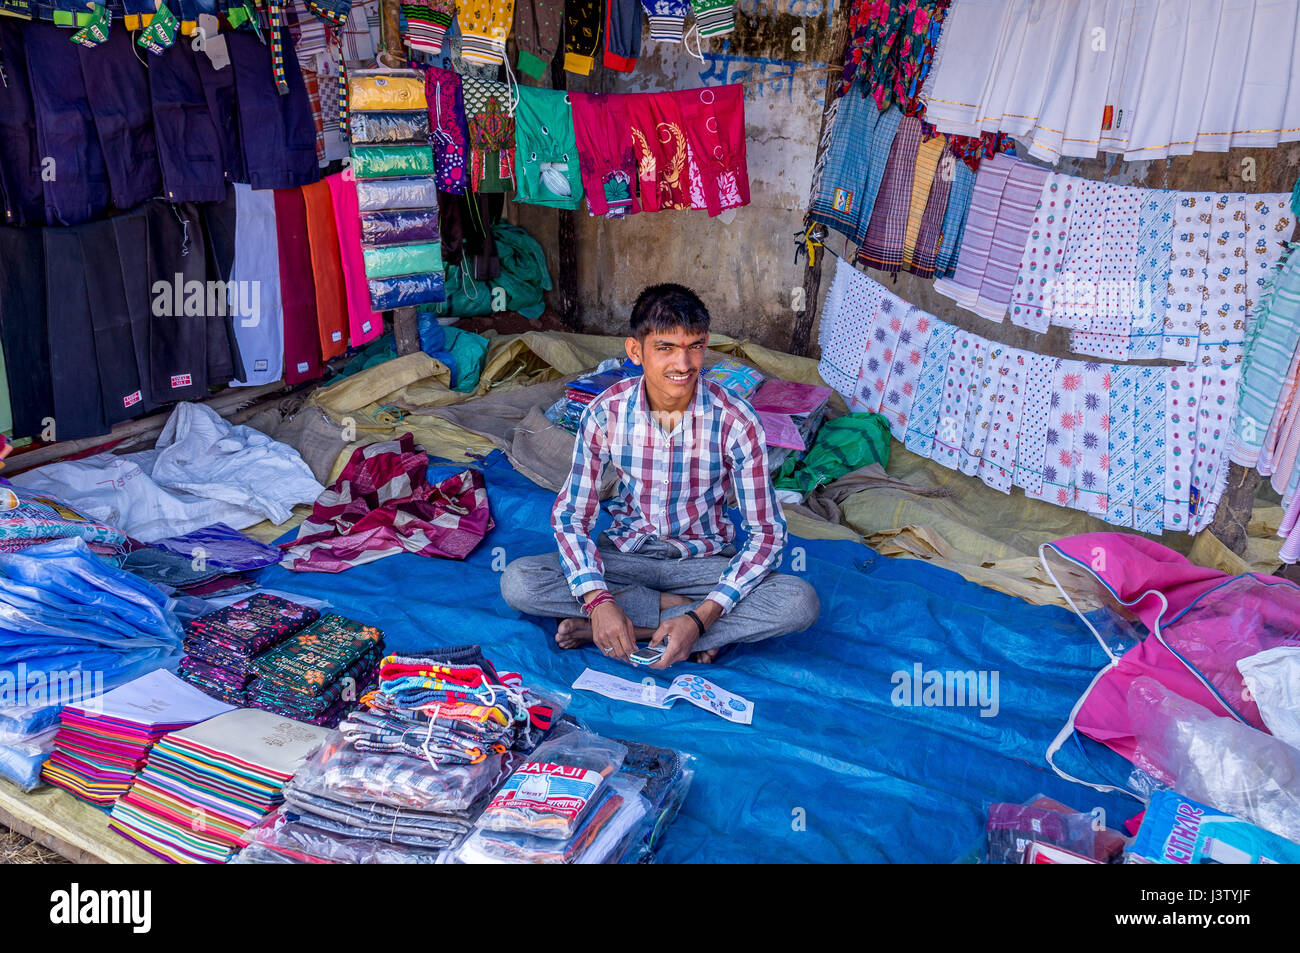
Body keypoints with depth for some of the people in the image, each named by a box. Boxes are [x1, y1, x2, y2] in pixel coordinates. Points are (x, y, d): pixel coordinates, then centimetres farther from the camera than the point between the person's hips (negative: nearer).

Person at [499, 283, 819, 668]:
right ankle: (674, 606, -16)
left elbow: (766, 532, -16)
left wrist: (701, 618, -29)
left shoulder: (736, 421, -19)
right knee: (517, 582, -24)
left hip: (704, 559, 0)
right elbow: (570, 515, -10)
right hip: (626, 553, 1)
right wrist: (599, 600, -28)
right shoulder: (605, 413, -14)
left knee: (801, 602, -28)